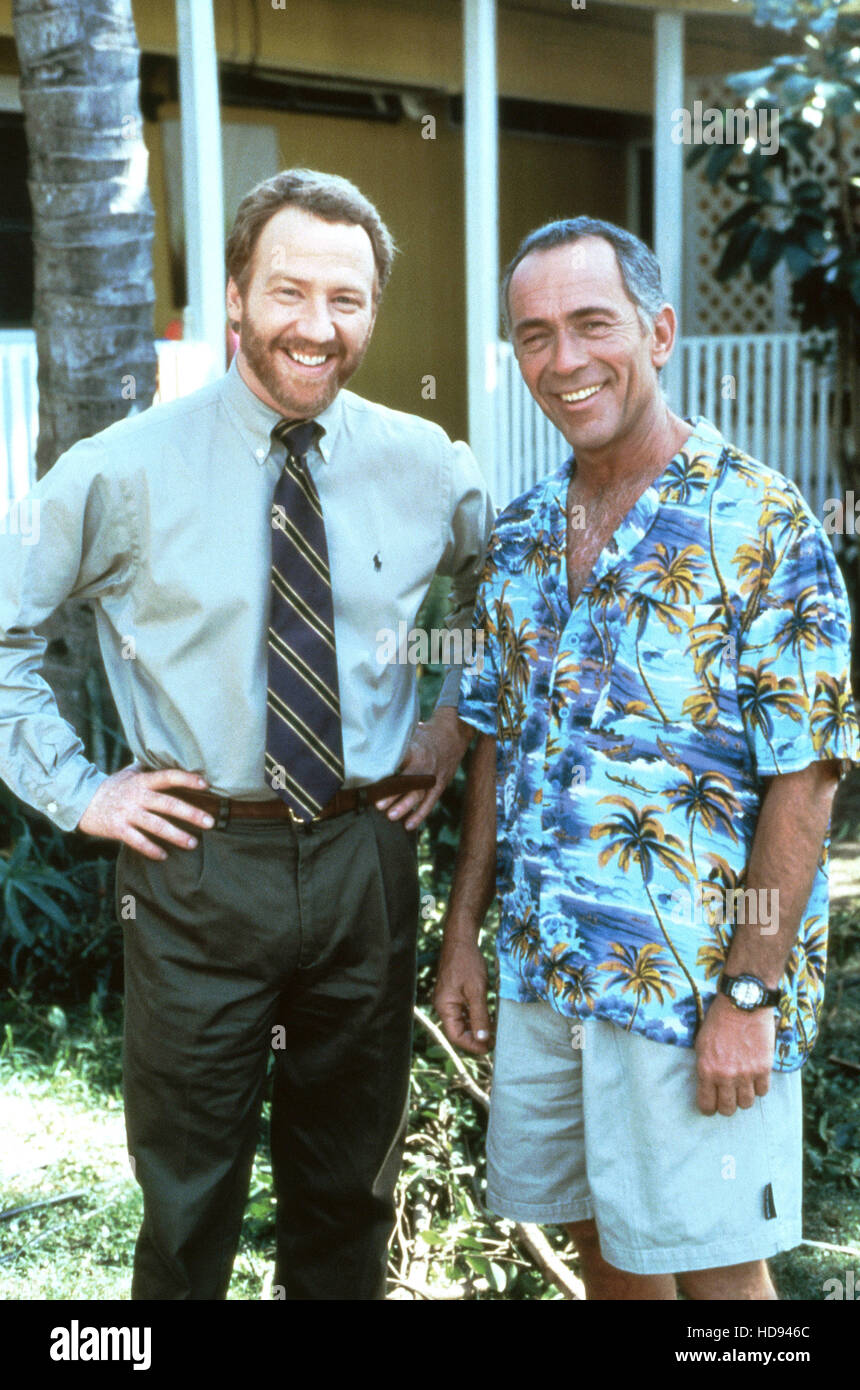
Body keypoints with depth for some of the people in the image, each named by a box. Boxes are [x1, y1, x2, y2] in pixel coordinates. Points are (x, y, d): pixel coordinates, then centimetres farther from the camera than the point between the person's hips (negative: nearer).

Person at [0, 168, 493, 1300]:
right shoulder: (125, 472, -8)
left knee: (352, 1191, 19)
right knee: (188, 1198, 12)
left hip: (367, 858, 3)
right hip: (198, 863, -2)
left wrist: (459, 723, 8)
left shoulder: (431, 469, 0)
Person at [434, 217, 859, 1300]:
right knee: (601, 1244, 19)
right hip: (540, 971, 6)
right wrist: (463, 934, 9)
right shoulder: (521, 533, 7)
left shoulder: (762, 526, -12)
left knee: (713, 1266, 8)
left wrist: (748, 995, -17)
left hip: (697, 989, -5)